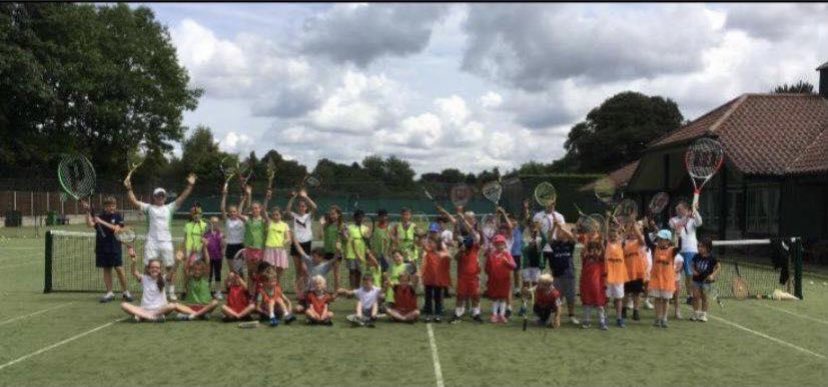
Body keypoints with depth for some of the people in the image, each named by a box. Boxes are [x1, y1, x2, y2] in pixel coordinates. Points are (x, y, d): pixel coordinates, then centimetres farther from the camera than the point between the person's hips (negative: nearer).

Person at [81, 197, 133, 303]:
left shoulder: (118, 216, -1)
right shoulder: (100, 216, 5)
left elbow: (116, 229, -14)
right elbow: (90, 224, -7)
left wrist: (102, 222, -20)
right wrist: (88, 211, -16)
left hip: (114, 247, -3)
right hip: (102, 247, 3)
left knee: (119, 269, -6)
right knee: (106, 270, 8)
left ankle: (125, 292, 6)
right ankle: (109, 293, 15)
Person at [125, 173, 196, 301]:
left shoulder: (169, 208, 11)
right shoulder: (149, 208, 8)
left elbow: (182, 198, 2)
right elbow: (134, 201, -2)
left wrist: (189, 186, -8)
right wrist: (129, 189, -15)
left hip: (166, 242, 1)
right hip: (151, 242, -1)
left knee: (171, 267, 2)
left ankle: (171, 292, 11)